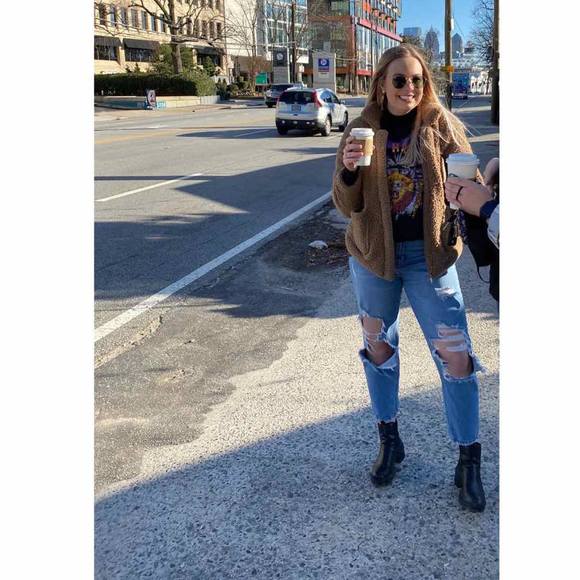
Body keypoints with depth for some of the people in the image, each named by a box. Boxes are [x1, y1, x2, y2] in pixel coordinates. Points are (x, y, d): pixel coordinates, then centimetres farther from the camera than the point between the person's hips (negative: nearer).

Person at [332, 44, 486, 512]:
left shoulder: (442, 126, -4)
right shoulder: (362, 130, -1)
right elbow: (347, 206, -3)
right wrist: (348, 171, -23)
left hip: (429, 256, -1)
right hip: (373, 255, 2)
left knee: (455, 355, -3)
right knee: (378, 345, 14)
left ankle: (469, 459, 14)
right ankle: (388, 439, 34)